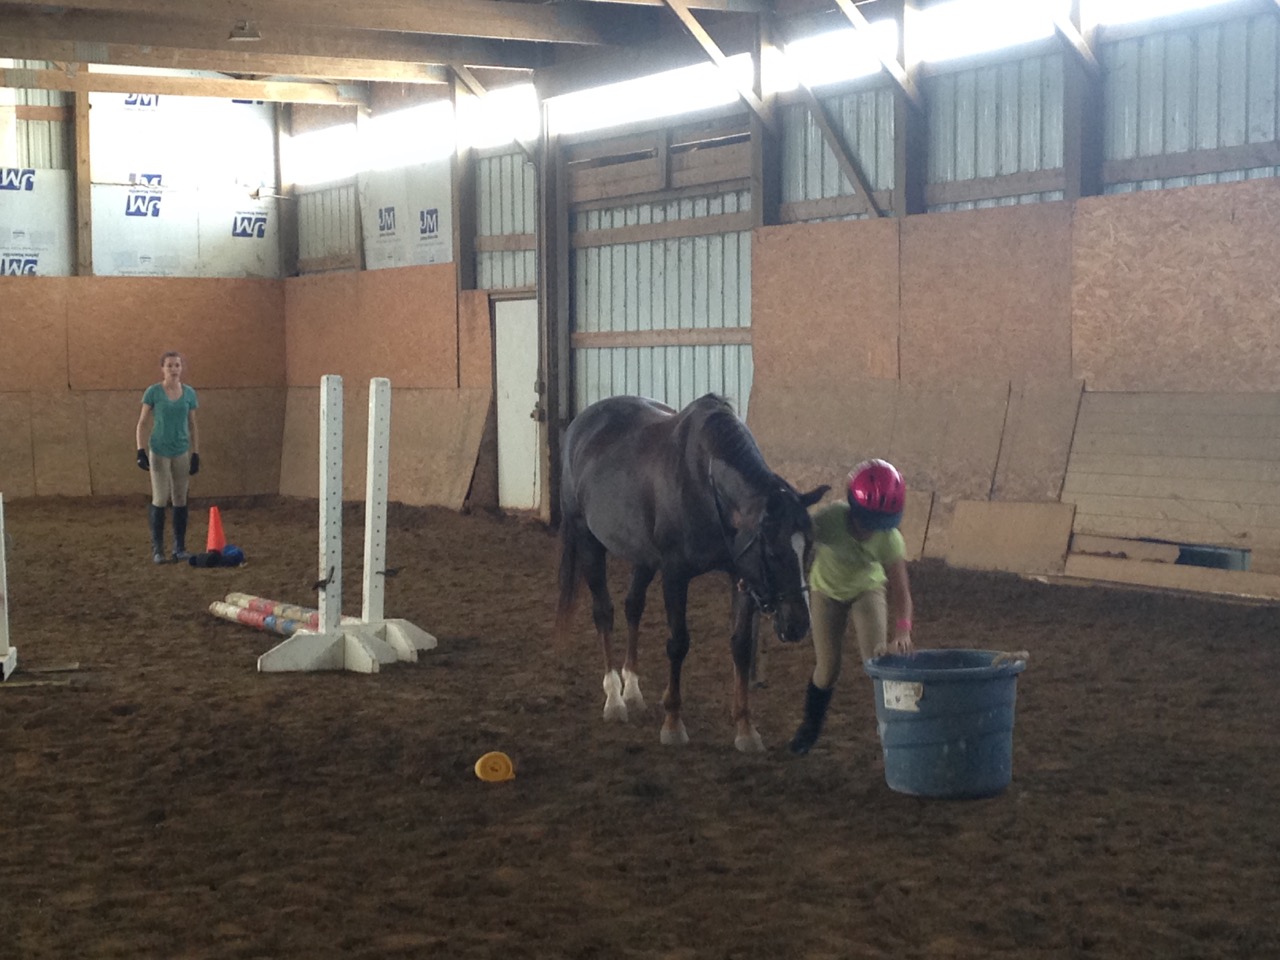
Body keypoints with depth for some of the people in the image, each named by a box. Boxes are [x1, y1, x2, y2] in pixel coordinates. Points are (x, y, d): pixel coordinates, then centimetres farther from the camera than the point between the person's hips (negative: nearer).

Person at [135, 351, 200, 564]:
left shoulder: (189, 394, 2)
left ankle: (180, 548, 15)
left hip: (182, 452, 3)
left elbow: (193, 426, 9)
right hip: (159, 452, -3)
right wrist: (141, 451, -10)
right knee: (160, 500, -4)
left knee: (180, 500, 6)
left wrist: (196, 454, 5)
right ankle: (157, 549, 4)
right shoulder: (153, 392, -6)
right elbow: (142, 423, -2)